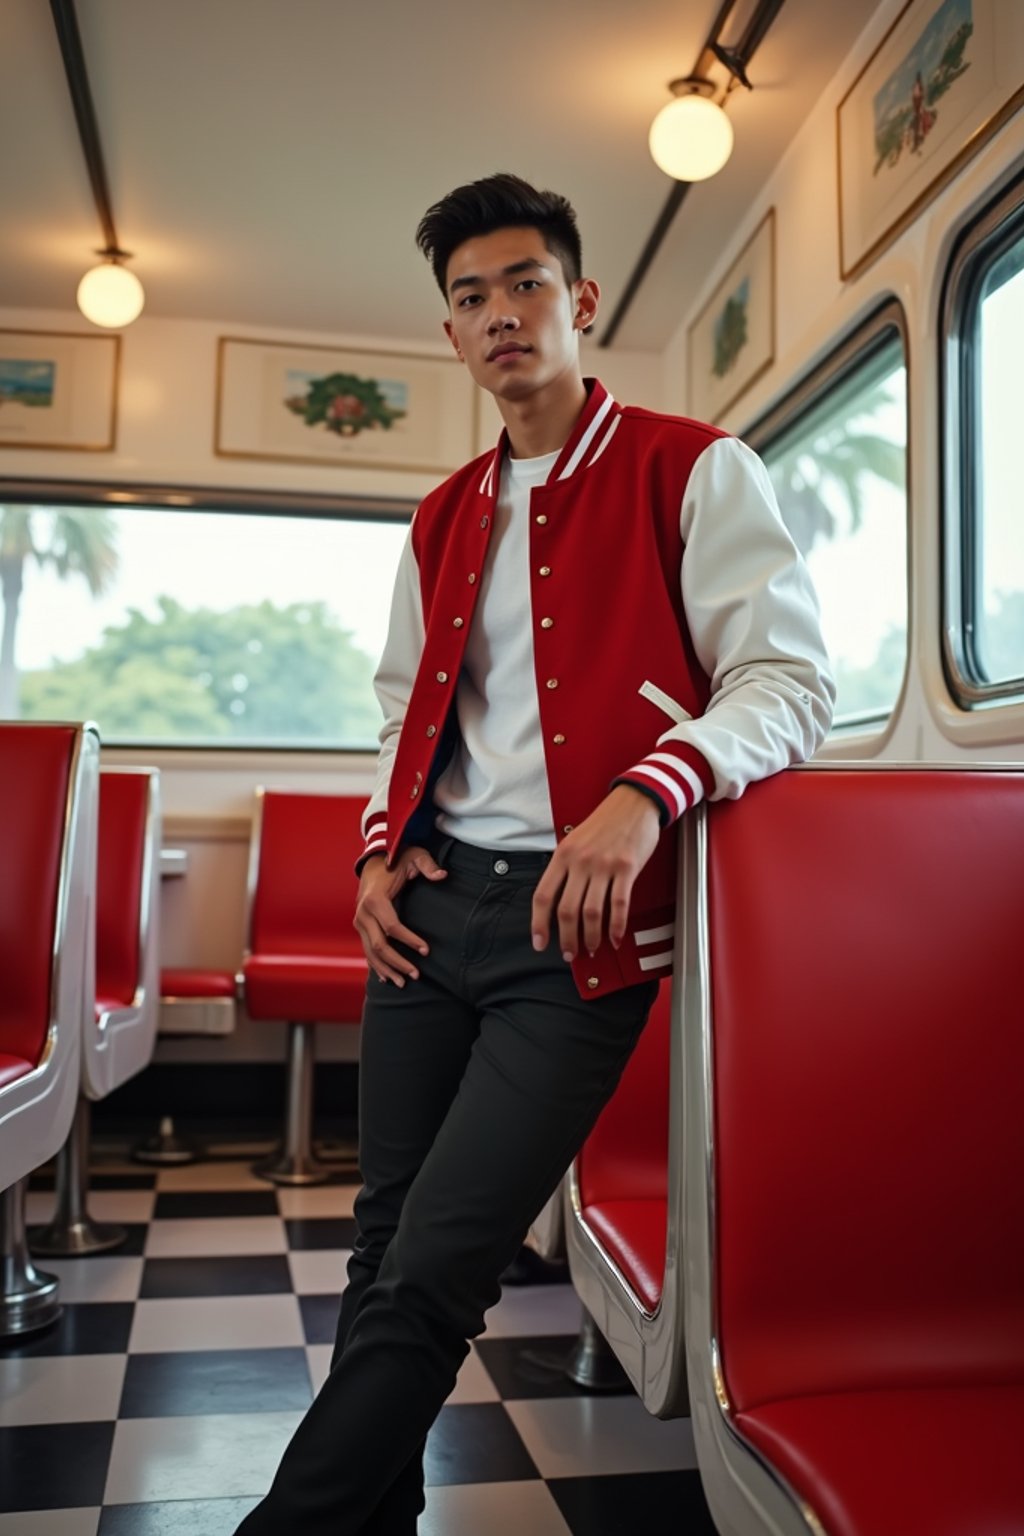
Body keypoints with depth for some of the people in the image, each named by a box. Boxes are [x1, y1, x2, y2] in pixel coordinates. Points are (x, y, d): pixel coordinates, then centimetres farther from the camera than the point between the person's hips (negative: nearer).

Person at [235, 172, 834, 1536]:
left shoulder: (693, 471, 0)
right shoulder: (443, 520, 18)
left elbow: (788, 683, -8)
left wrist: (647, 791, -26)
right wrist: (380, 849, 9)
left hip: (576, 924, -5)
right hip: (429, 908, 6)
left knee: (429, 1282, -8)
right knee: (384, 1259, 12)